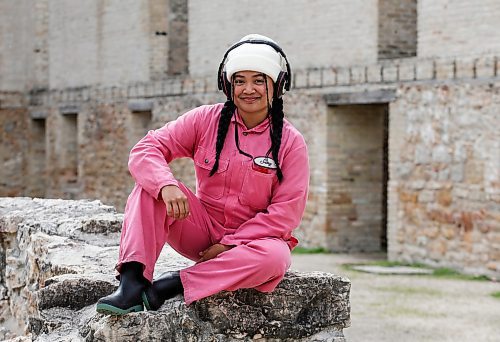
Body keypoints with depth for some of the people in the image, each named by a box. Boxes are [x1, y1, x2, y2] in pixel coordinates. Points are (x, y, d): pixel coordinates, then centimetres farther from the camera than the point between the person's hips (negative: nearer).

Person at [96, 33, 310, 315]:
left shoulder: (291, 142, -6)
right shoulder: (205, 120, -2)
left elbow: (286, 213, -10)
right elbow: (145, 149, -10)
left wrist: (229, 245, -17)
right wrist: (167, 186, -32)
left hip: (254, 238, -2)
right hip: (202, 232, 2)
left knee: (275, 257, -37)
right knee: (152, 186, -21)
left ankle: (175, 284, -30)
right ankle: (132, 281, -33)